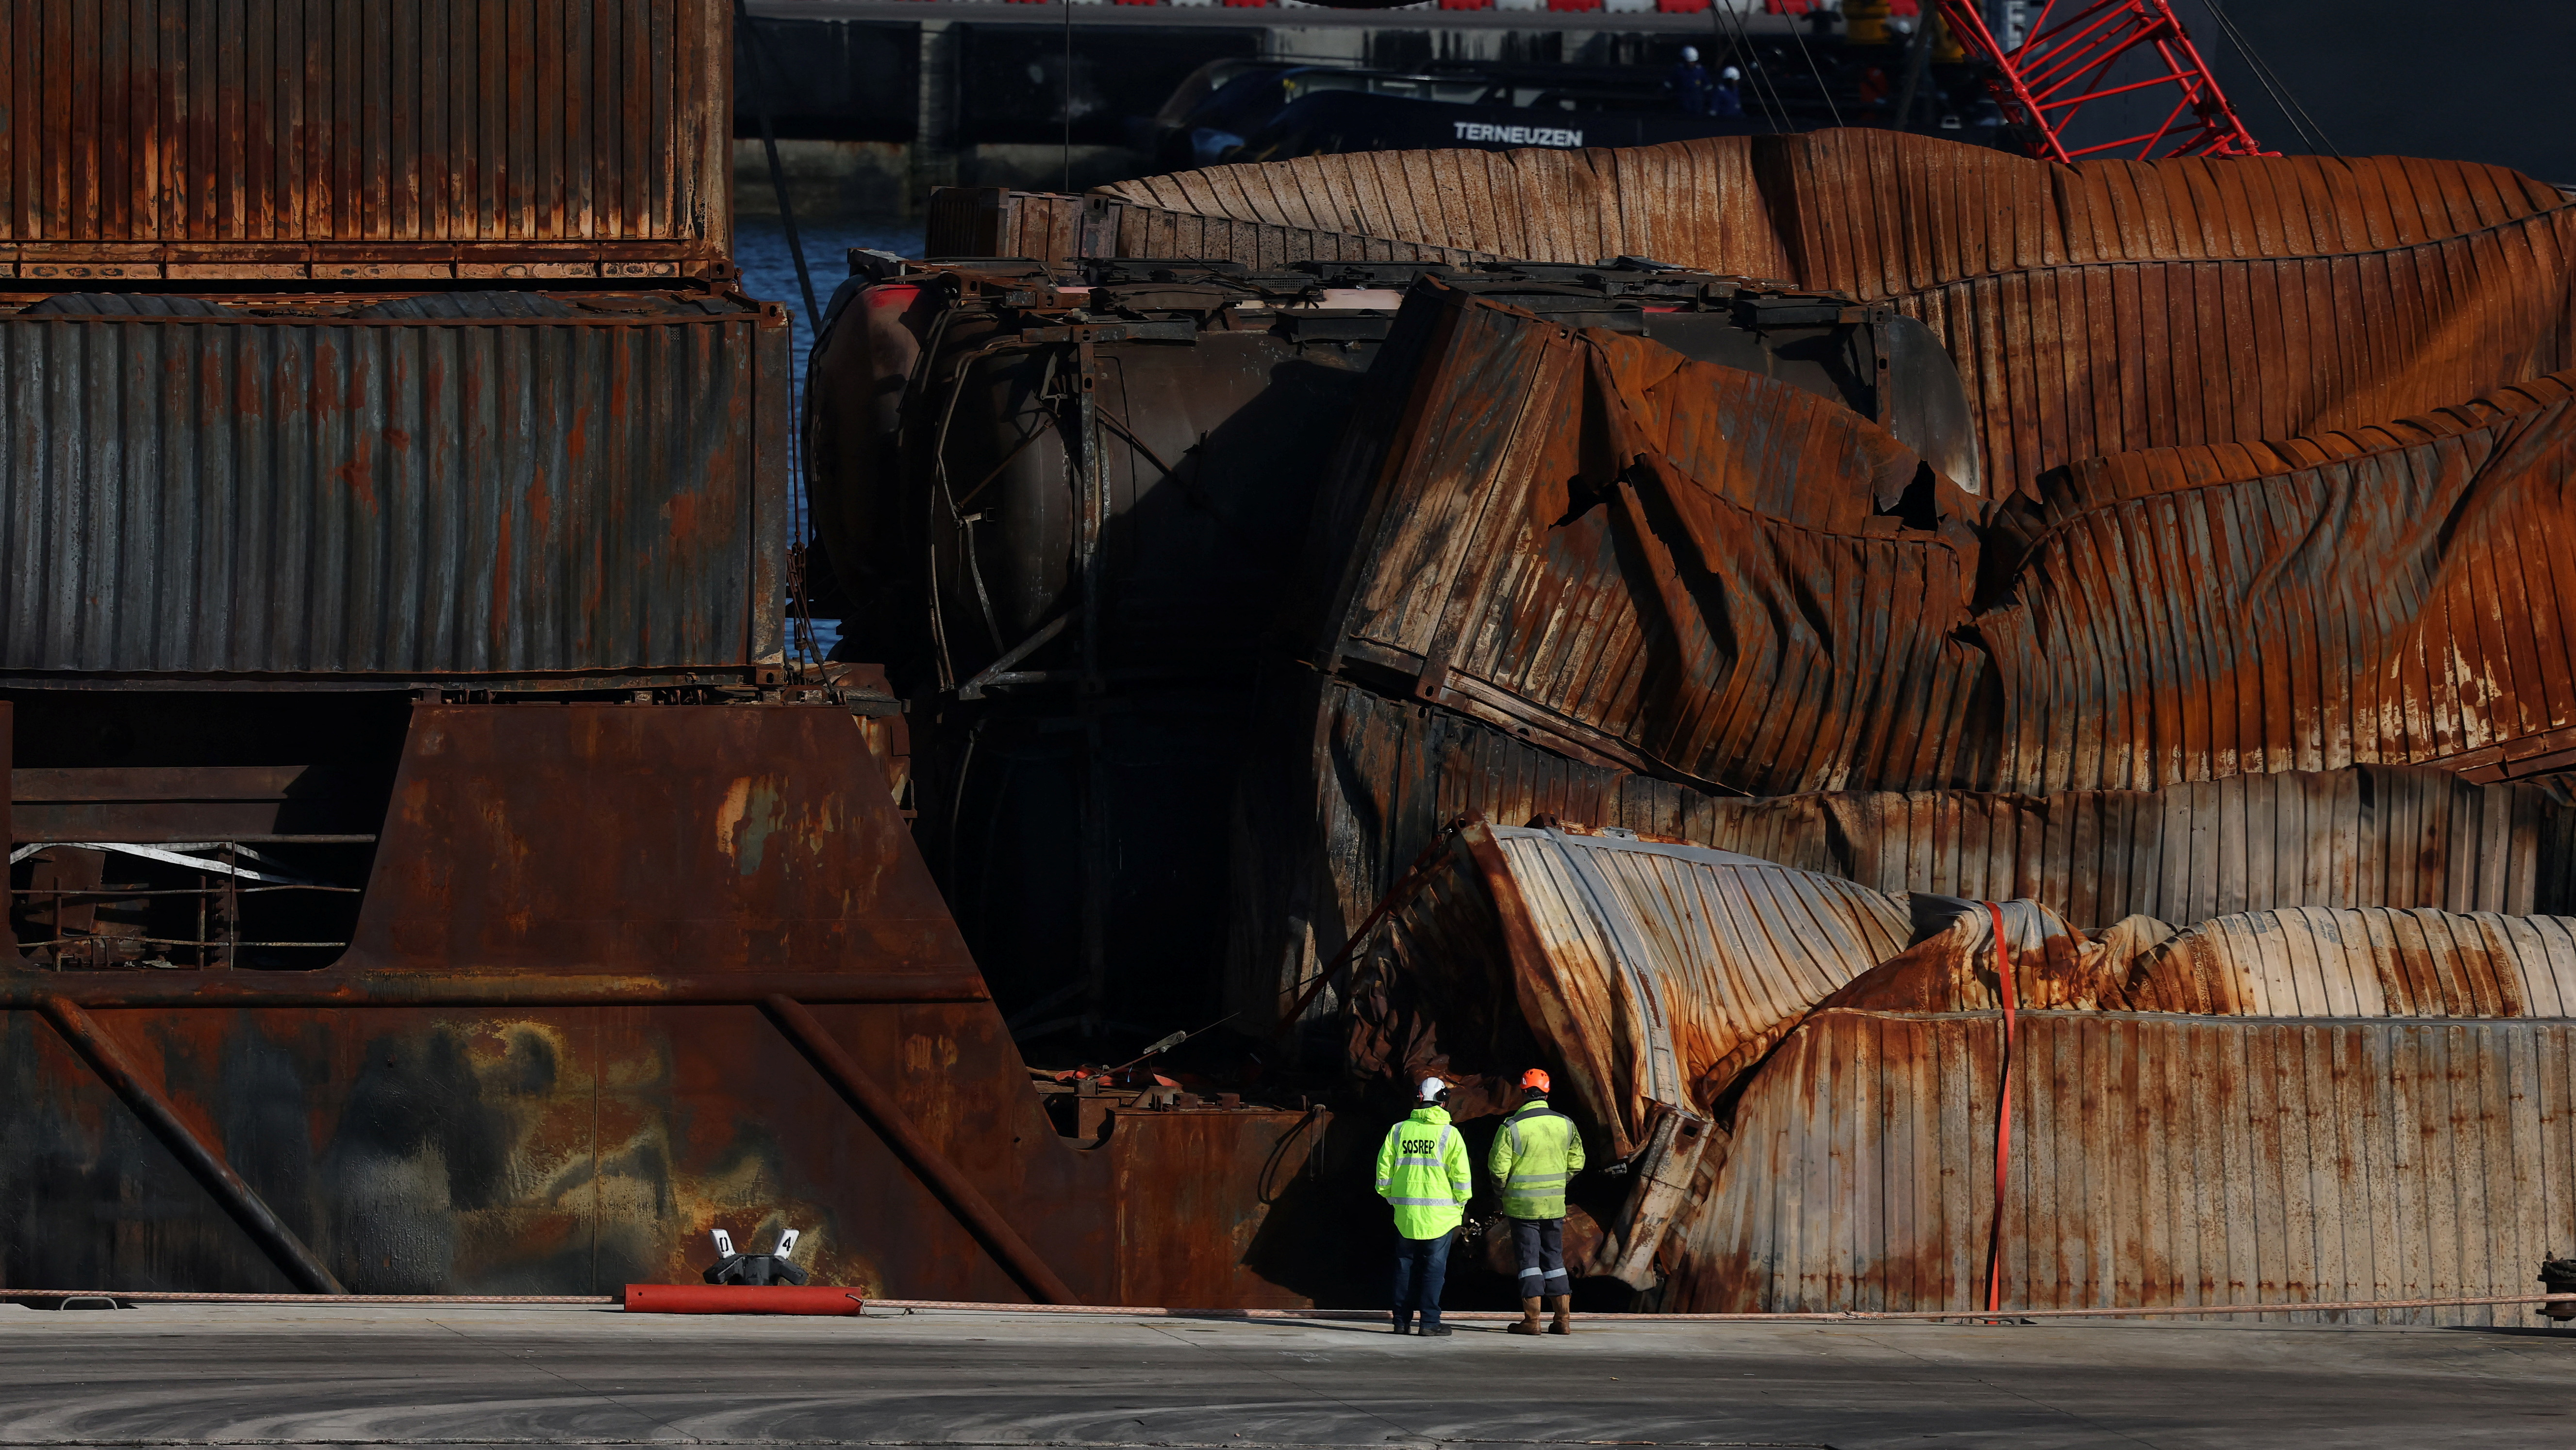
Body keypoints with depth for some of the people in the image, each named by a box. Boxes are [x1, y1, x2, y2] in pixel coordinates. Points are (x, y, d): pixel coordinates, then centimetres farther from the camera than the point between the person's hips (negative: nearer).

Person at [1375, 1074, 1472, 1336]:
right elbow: (1461, 1176, -6)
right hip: (1439, 1215, -3)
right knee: (1434, 1266, 1)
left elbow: (1384, 1172, 7)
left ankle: (1402, 1321, 11)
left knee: (1406, 1266, 10)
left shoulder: (1398, 1131, 4)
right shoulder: (1449, 1134, -5)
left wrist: (1393, 1199, 21)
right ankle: (1429, 1322, -1)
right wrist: (1460, 1205, 9)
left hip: (1406, 1214, 3)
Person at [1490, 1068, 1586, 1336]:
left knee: (1529, 1260, 2)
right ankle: (1563, 1319, 10)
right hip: (1555, 1204, 4)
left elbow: (1499, 1168, -11)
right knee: (1554, 1259, 12)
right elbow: (1576, 1163, 9)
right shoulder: (1565, 1124, 1)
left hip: (1522, 1204, -4)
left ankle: (1532, 1320, 1)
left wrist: (1502, 1195, 7)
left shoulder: (1511, 1127, -12)